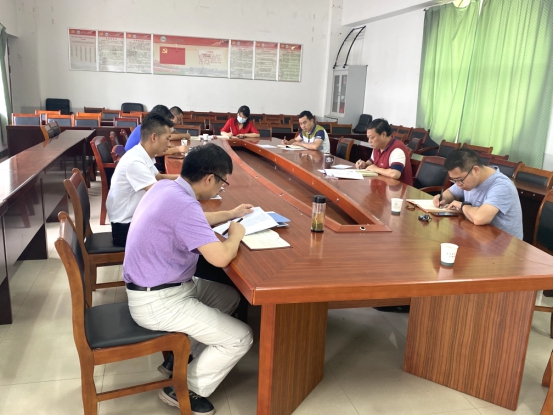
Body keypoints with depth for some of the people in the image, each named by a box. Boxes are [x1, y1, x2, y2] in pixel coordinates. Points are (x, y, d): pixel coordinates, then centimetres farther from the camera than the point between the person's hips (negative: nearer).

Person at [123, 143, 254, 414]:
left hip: (162, 286, 10)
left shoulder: (166, 187, 2)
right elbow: (221, 257, -32)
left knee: (230, 297, 20)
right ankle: (185, 390, 13)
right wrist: (236, 234, -11)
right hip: (157, 302, -10)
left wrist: (230, 215, 24)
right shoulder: (183, 204, -29)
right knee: (240, 338, -6)